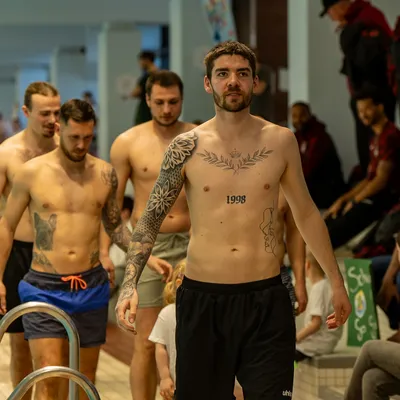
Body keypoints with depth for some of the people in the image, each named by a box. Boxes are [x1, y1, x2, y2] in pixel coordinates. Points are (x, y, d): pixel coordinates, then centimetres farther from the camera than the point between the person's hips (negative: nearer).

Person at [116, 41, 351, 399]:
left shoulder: (281, 141, 3)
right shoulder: (186, 147, -1)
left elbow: (306, 213, 14)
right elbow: (151, 219, 1)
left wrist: (336, 280, 16)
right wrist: (130, 285, -13)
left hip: (267, 301, 0)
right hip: (201, 301, 0)